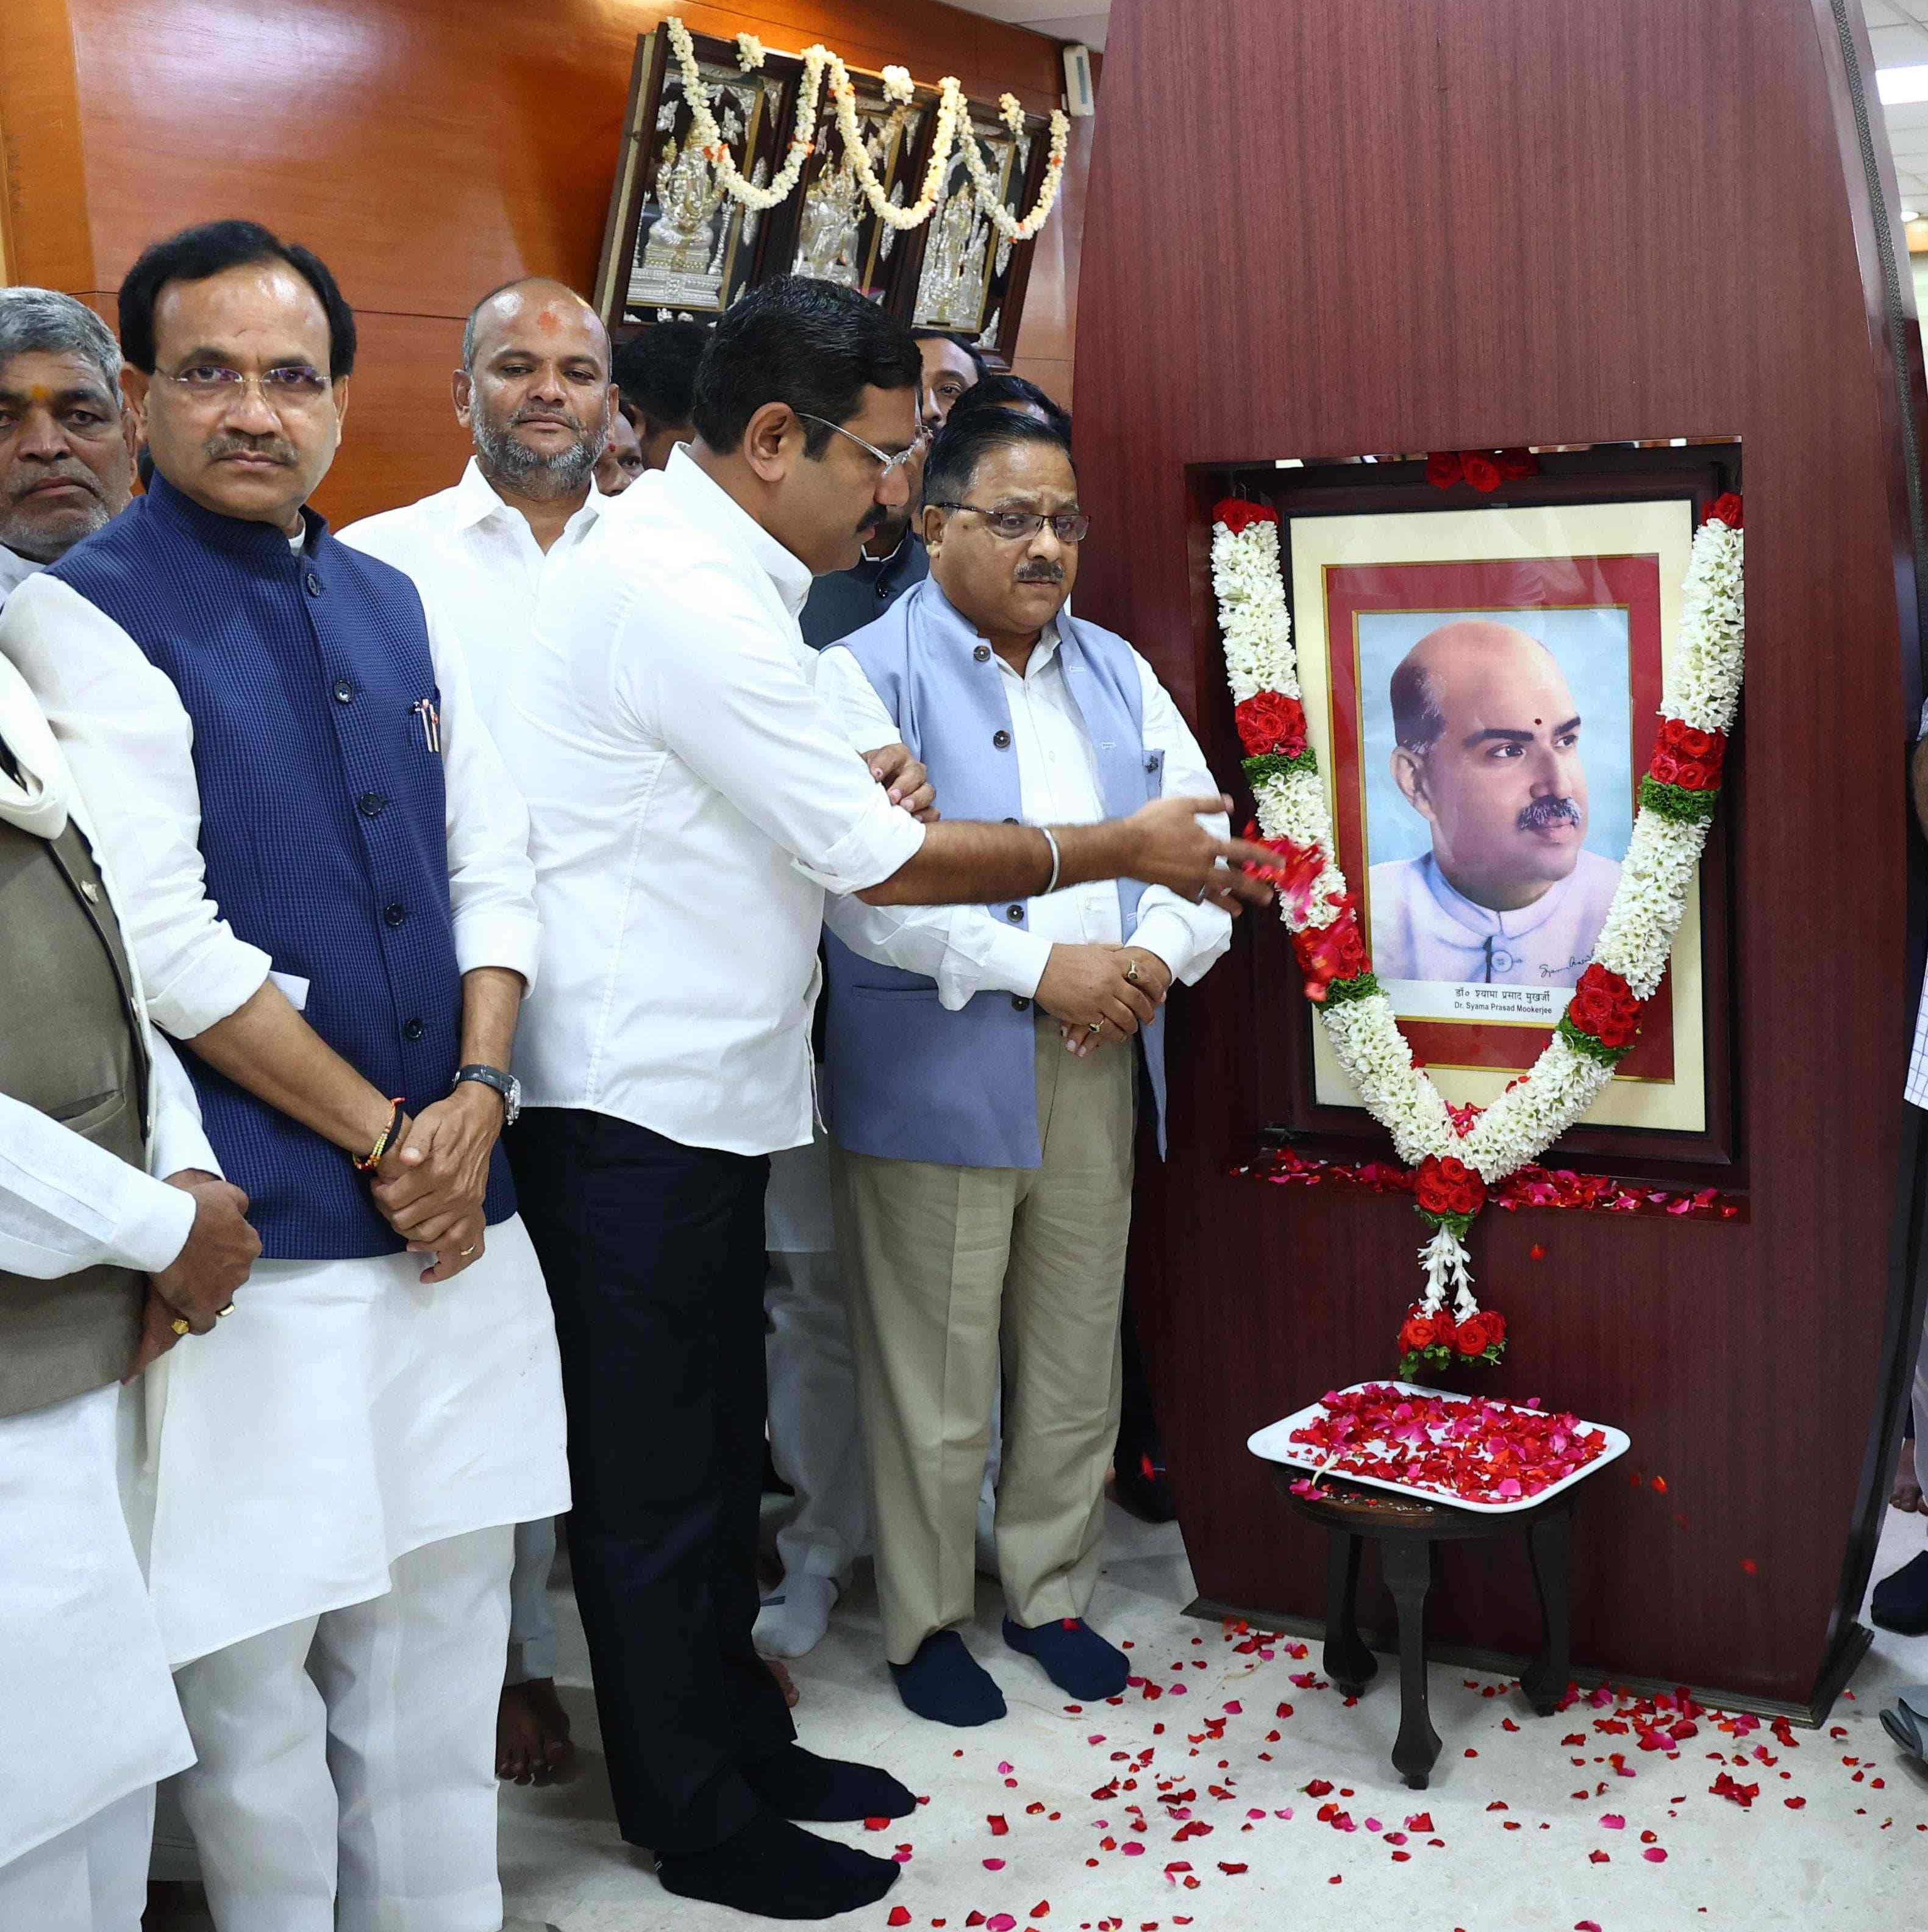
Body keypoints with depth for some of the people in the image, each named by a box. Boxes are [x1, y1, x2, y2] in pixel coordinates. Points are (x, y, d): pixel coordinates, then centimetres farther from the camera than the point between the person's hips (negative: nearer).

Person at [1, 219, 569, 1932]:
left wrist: (477, 1096, -4)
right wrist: (384, 1136, -11)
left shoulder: (395, 608, 12)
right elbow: (167, 943, -15)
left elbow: (494, 869, 12)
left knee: (443, 1627, 16)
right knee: (256, 1650, 4)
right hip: (263, 1233, -6)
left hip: (454, 1207, 6)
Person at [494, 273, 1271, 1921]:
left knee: (720, 1445, 19)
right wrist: (1127, 848, -7)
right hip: (633, 1104, -10)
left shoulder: (694, 561, 12)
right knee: (657, 1475, 4)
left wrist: (853, 784, 4)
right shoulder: (687, 595, -20)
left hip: (701, 1090, 10)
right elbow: (887, 864, -18)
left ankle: (737, 1737, 34)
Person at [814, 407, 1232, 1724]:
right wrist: (1039, 967, -19)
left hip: (1100, 1070, 6)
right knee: (936, 1377, 3)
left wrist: (1154, 956, -8)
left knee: (1078, 1359, 14)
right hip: (934, 1070, -5)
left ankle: (1051, 1592, 31)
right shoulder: (869, 673, -5)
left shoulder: (1118, 673, 14)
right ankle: (926, 1619, 21)